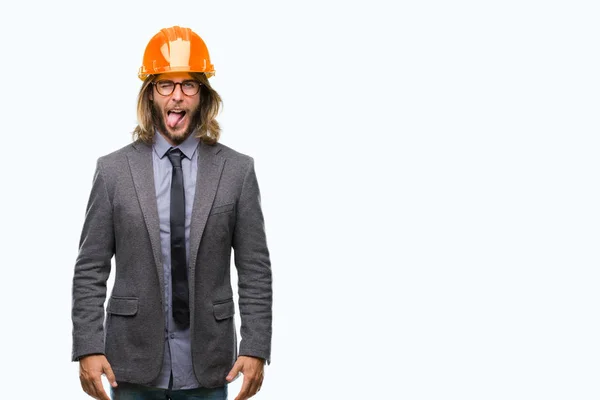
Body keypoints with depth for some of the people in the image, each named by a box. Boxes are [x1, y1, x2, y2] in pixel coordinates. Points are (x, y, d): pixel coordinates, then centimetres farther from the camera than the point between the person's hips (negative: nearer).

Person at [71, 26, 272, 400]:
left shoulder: (237, 170, 1)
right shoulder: (114, 170, 1)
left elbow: (255, 271, 1)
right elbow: (91, 271, 1)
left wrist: (255, 350, -6)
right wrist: (88, 349, -7)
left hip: (207, 368, 0)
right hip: (133, 362, 0)